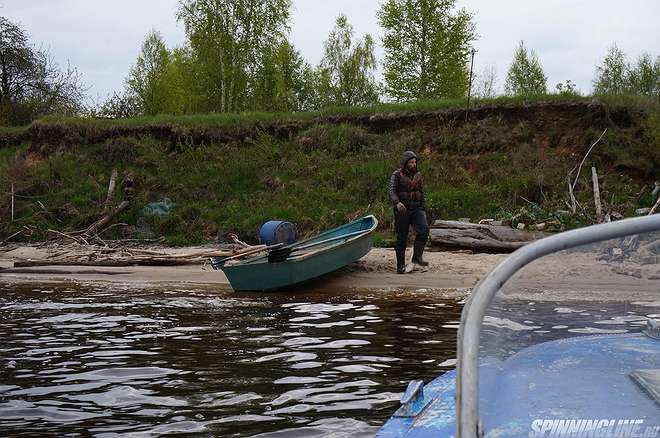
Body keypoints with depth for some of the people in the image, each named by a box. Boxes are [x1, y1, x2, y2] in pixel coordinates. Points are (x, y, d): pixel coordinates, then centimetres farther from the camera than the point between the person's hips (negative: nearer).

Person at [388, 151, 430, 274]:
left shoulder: (418, 175, 12)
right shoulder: (397, 175, -3)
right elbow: (392, 192, -14)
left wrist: (423, 210, 16)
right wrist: (397, 203, -34)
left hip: (416, 208, 4)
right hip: (402, 210, -4)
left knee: (424, 229, -21)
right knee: (402, 238, -1)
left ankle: (417, 257, -13)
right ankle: (400, 266, 8)